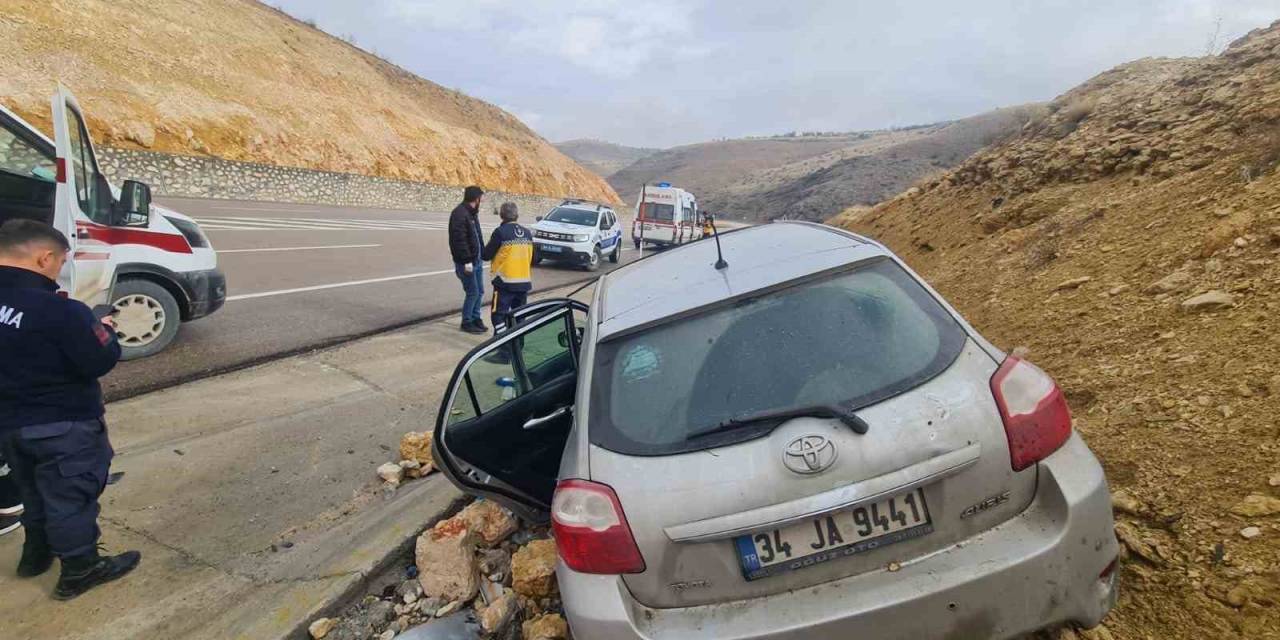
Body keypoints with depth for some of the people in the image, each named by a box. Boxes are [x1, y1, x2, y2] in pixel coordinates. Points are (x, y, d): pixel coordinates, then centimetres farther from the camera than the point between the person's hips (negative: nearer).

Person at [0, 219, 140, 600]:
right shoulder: (58, 311, -28)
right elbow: (99, 362, -25)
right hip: (63, 425, -8)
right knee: (71, 495, 7)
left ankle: (36, 554, 42)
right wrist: (105, 331, -7)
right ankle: (79, 571, 19)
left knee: (34, 490, 26)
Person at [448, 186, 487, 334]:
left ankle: (476, 318, 26)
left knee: (479, 291, 13)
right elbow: (459, 240, -22)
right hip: (466, 261, -9)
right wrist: (467, 260, -23)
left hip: (477, 260, 9)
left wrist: (481, 255, 13)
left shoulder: (472, 213, 14)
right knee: (472, 292, -4)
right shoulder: (460, 214, -17)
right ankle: (466, 322, 9)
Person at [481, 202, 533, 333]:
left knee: (499, 315, -1)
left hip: (506, 282, -6)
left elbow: (486, 255, -6)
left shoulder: (500, 232, -11)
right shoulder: (527, 233, 7)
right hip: (524, 282, 6)